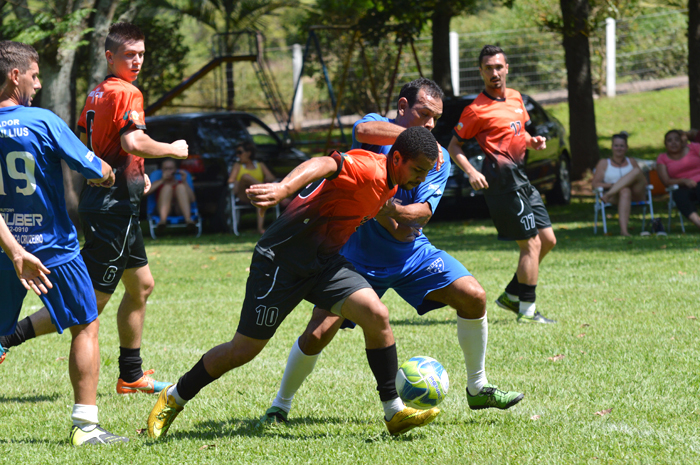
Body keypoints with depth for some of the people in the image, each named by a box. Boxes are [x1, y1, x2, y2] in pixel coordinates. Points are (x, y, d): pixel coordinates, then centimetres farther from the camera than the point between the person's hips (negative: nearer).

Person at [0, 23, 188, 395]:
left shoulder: (96, 94, 12)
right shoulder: (126, 94, -15)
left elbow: (84, 147, 21)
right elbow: (134, 143, -29)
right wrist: (173, 150, -12)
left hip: (98, 198, 10)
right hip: (113, 207, -10)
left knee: (141, 285, 20)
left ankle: (131, 375, 26)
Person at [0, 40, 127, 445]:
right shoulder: (43, 122, -14)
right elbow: (99, 171, -10)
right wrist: (108, 177, 14)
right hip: (54, 247, -4)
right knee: (86, 327, 11)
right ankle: (86, 425, 7)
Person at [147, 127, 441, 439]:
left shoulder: (389, 184, 6)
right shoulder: (367, 168, -23)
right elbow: (323, 165, -43)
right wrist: (284, 188, -60)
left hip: (324, 262, 8)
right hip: (281, 260, -8)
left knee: (376, 315, -13)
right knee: (244, 349, 0)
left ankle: (394, 413, -4)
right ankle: (173, 399, 23)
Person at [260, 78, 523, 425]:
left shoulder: (437, 157, -2)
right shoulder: (378, 128, -10)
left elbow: (423, 212, -16)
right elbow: (363, 130, -37)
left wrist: (392, 210, -35)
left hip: (411, 253, 3)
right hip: (358, 255, -3)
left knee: (473, 296, -13)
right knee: (317, 335, -12)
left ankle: (478, 389, 5)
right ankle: (280, 406, 12)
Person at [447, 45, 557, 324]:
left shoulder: (516, 98, 14)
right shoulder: (477, 110, -9)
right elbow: (454, 146, -5)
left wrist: (532, 141, 5)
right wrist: (471, 172, -19)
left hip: (521, 178, 9)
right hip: (504, 180, -9)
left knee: (548, 240, 12)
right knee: (532, 243, -9)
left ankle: (511, 295, 22)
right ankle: (527, 310, -2)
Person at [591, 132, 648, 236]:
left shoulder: (632, 162, 27)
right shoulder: (604, 163, 18)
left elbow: (644, 181, 19)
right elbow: (595, 184, 6)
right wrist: (612, 185, -11)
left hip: (636, 194, 2)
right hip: (615, 197, -2)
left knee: (636, 171, -27)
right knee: (625, 191, -41)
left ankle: (608, 195, -38)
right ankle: (623, 230, -61)